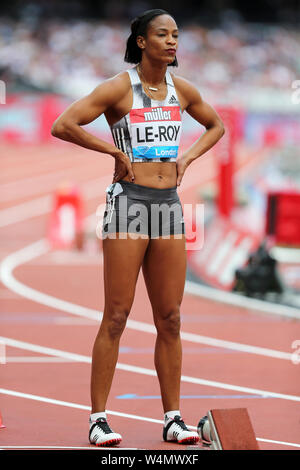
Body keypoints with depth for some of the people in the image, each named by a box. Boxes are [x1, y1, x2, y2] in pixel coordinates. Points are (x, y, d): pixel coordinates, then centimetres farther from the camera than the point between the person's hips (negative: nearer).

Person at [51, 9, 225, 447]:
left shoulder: (182, 89, 9)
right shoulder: (119, 87, -7)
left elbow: (215, 125, 27)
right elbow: (63, 126, -14)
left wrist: (187, 158, 11)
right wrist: (116, 151, -10)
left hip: (169, 203, 5)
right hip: (129, 201, -5)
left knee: (170, 318, 6)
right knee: (116, 316, -5)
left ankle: (173, 418, 11)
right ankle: (99, 419, -1)